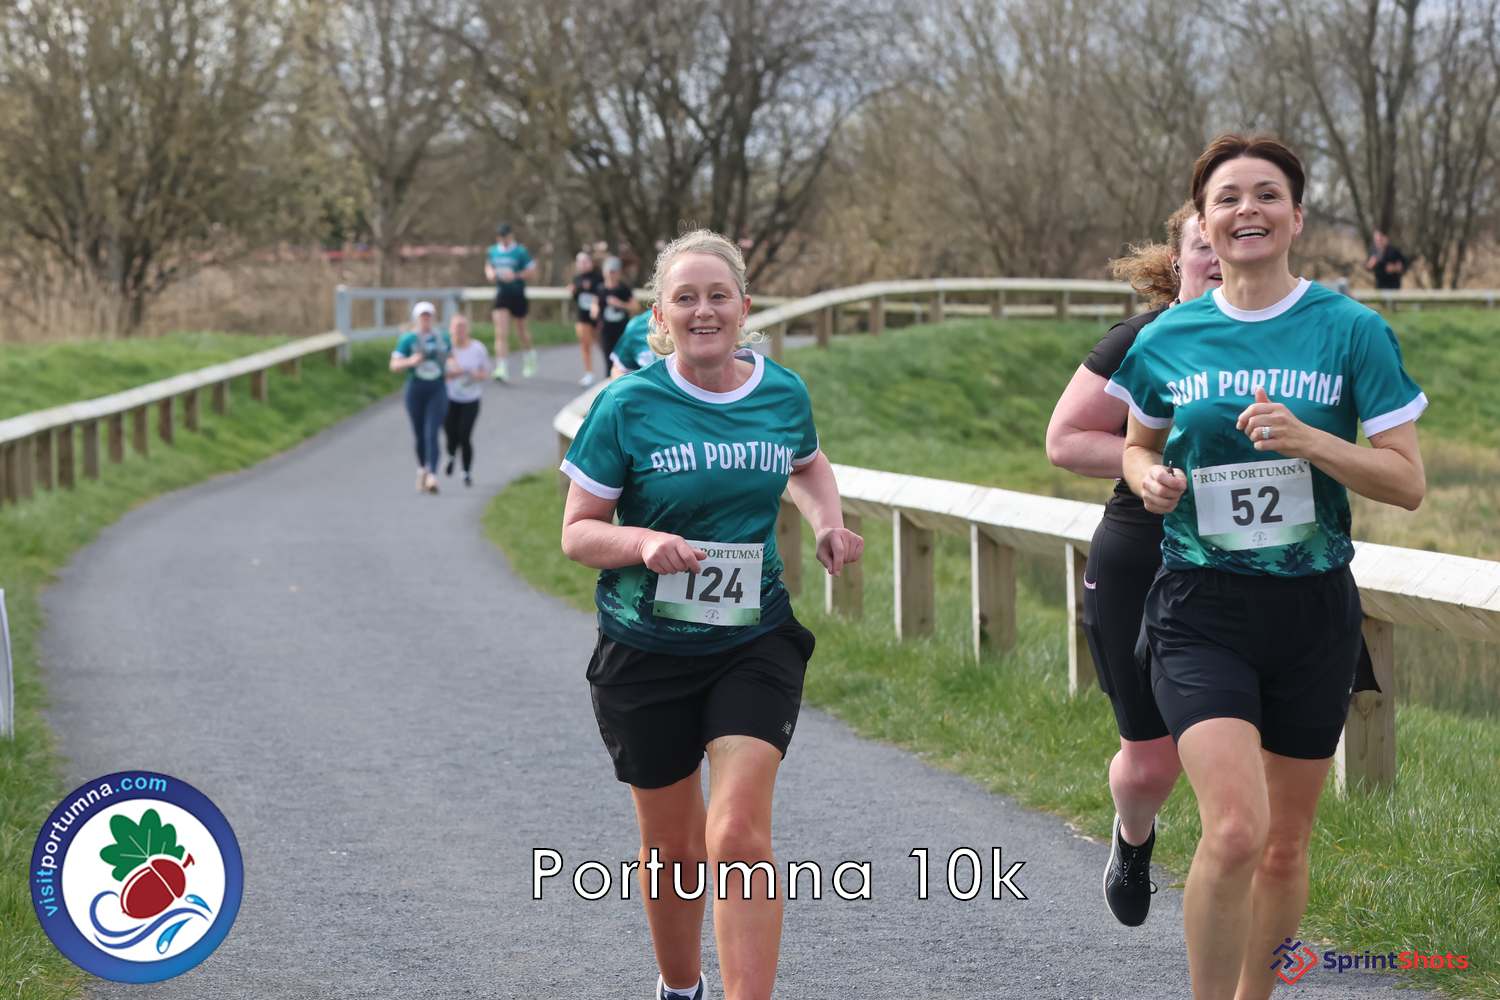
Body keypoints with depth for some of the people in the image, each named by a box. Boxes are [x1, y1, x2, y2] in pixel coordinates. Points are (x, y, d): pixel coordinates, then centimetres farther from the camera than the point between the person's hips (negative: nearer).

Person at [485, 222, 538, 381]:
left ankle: (529, 355, 44)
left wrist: (515, 275, -22)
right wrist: (490, 273, -1)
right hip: (501, 295, 2)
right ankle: (502, 367, -15)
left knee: (521, 330, 15)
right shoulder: (492, 251, 4)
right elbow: (488, 266, 22)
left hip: (518, 295, -2)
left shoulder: (520, 252, -9)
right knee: (501, 333, -11)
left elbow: (532, 272, -8)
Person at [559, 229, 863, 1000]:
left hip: (754, 645, 1)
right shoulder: (627, 406, -10)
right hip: (647, 651, -1)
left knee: (739, 837, -16)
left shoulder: (783, 394, -1)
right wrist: (645, 542, -26)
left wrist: (828, 521, 2)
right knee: (673, 847, 13)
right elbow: (578, 532, -6)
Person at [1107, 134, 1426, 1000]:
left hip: (1313, 611, 1)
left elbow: (1409, 482, -6)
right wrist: (1150, 477, -3)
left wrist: (1308, 441, -22)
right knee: (1235, 830, -20)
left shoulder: (1352, 331, -5)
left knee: (1285, 846, 11)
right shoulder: (1168, 339, 2)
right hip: (1202, 611, -1)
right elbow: (1139, 444, 20)